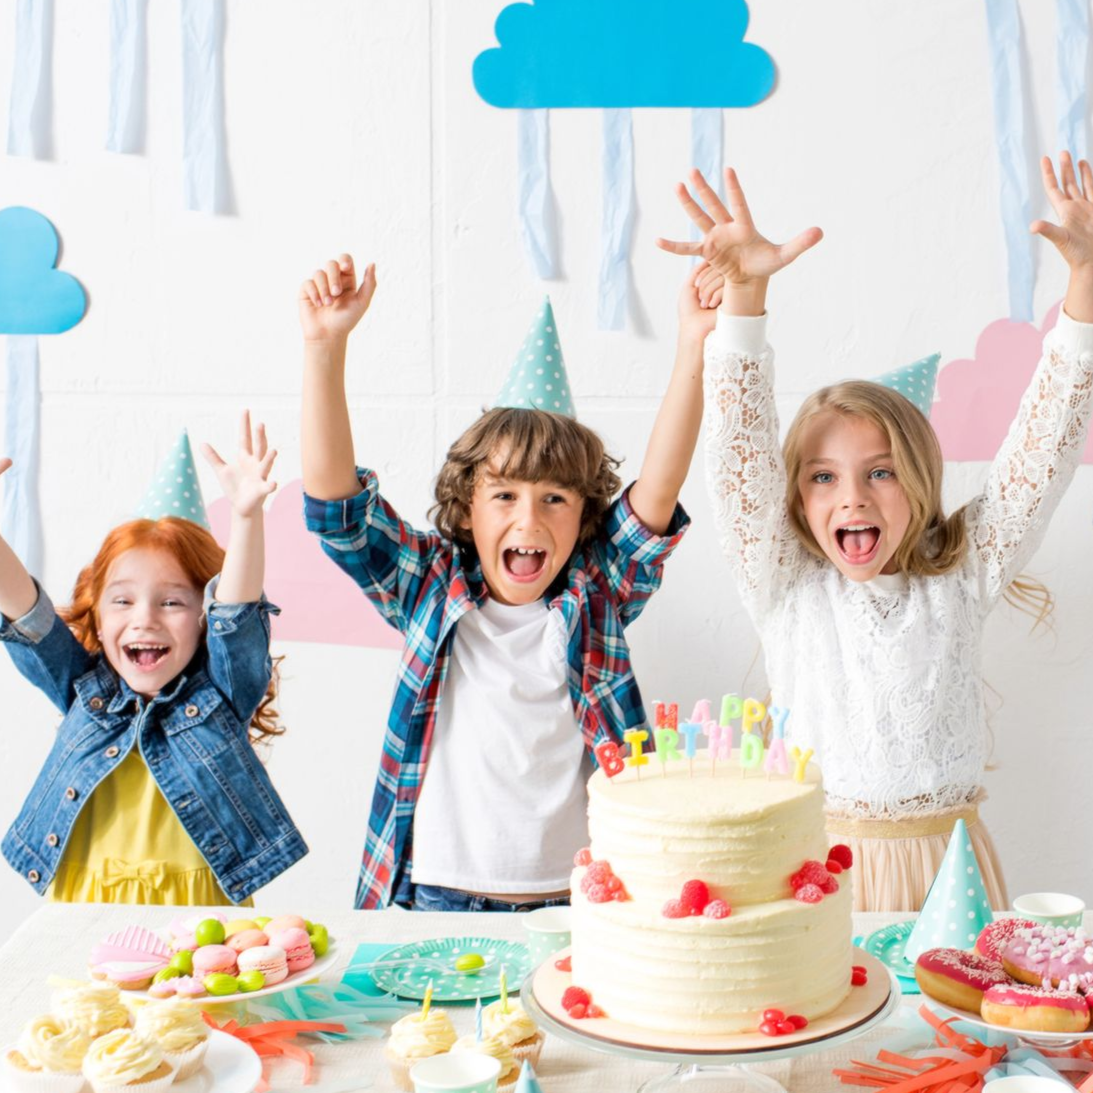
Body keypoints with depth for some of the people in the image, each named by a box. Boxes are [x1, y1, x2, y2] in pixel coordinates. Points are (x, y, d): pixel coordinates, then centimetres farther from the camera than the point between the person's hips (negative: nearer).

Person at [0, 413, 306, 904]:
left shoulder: (221, 695, 1)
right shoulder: (84, 691, 7)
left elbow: (237, 611, -14)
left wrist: (245, 516, -28)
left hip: (201, 905, -2)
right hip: (80, 903, 2)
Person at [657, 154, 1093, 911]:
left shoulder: (961, 576, 3)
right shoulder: (787, 587, 1)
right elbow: (741, 448, -9)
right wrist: (744, 293, -20)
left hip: (947, 864, 1)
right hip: (821, 862, -1)